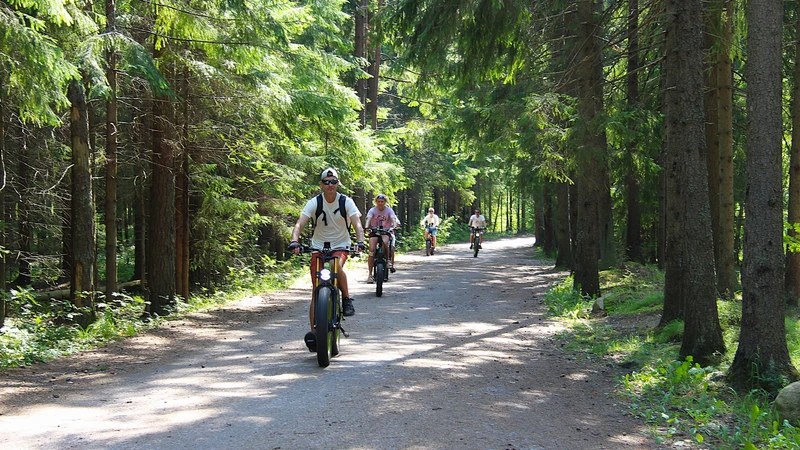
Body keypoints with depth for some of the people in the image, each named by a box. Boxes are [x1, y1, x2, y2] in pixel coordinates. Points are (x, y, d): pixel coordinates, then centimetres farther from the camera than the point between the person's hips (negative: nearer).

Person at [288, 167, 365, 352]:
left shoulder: (346, 202, -8)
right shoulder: (314, 202, -9)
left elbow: (357, 223, -17)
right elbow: (299, 224, -18)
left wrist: (360, 241, -36)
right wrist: (295, 241, -37)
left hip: (340, 246, -1)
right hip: (318, 247, 1)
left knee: (336, 266, -36)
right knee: (316, 292, -5)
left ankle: (347, 299, -15)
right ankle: (313, 331, -2)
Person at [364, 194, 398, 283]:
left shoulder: (389, 210, -4)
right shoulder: (372, 210, -6)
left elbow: (393, 219, -18)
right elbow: (368, 219, -21)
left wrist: (393, 226, -39)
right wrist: (366, 227, -41)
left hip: (385, 231, 0)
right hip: (374, 232, 0)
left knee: (385, 242, -35)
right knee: (372, 250, -18)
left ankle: (389, 260, -10)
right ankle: (370, 274, -17)